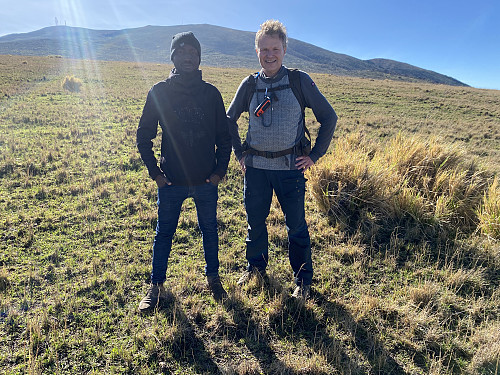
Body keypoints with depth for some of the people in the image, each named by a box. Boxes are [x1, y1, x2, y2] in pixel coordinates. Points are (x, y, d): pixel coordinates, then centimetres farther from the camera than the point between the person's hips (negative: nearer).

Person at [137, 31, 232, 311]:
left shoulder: (211, 93, 2)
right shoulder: (159, 92, -1)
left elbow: (224, 136, 7)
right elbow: (144, 135, 4)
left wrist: (220, 170, -1)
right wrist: (155, 171, -2)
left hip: (206, 181, 1)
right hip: (171, 182, 0)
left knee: (210, 230, 14)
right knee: (164, 233, 11)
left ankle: (214, 278, 33)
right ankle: (157, 286, 28)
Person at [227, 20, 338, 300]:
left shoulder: (300, 81, -2)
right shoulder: (250, 85, 5)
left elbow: (329, 117, 1)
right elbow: (230, 119, 18)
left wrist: (315, 155, -3)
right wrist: (240, 152, 10)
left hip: (290, 167, -2)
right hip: (256, 167, 3)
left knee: (296, 226, 5)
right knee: (255, 221, 14)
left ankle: (303, 280, 24)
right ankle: (256, 267, 38)